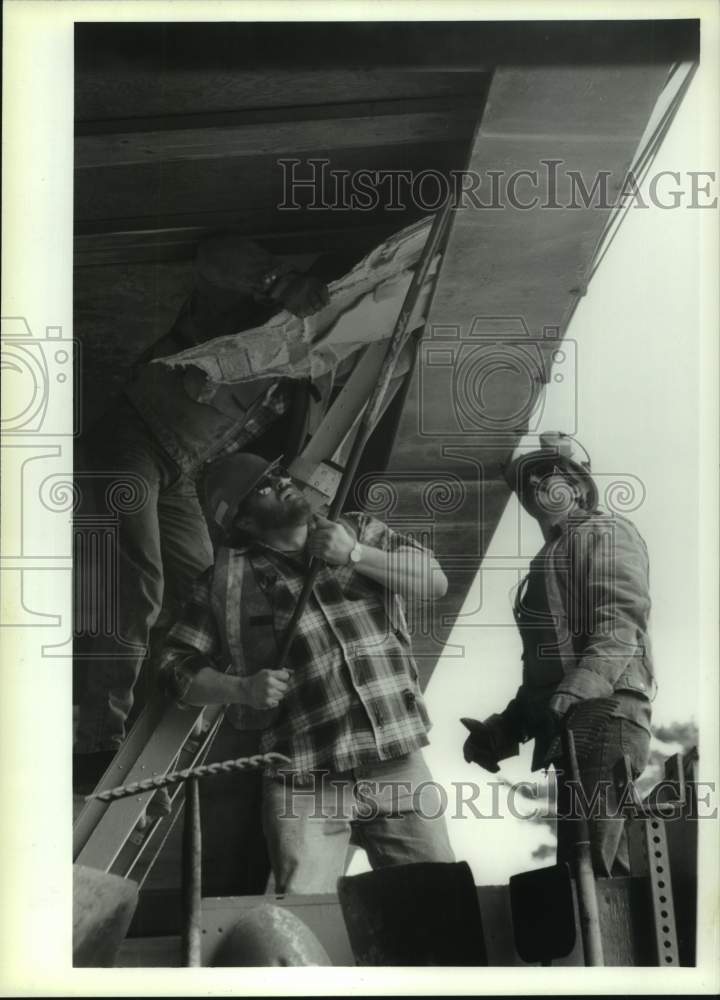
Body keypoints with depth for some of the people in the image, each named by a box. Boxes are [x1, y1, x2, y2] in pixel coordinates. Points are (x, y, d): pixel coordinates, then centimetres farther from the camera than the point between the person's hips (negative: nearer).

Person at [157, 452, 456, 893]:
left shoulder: (360, 532, 12)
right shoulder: (227, 581, 4)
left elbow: (434, 580, 2)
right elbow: (177, 669, 5)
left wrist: (355, 555, -9)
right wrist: (243, 688, -12)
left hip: (400, 763, 3)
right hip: (306, 782, -2)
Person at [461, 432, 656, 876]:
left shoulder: (605, 532, 3)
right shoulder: (552, 556, 29)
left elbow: (620, 626, -15)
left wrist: (572, 695, -28)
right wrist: (504, 729, 18)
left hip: (602, 715, -9)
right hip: (573, 726, 10)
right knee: (601, 871, 8)